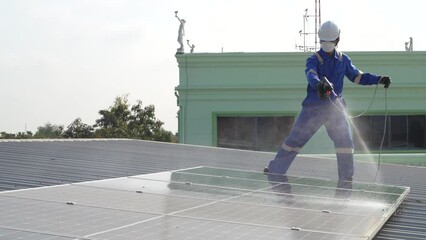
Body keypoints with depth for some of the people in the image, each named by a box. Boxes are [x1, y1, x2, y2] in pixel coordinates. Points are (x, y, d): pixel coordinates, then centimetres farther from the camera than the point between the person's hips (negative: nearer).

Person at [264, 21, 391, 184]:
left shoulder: (343, 60, 7)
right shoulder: (314, 60, -7)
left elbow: (357, 76, 16)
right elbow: (311, 75, -28)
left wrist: (379, 79, 5)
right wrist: (319, 84, -51)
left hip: (335, 107, 3)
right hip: (313, 107, -3)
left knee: (345, 141, -7)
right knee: (295, 139, 1)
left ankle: (346, 179, 2)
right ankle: (275, 170, 12)